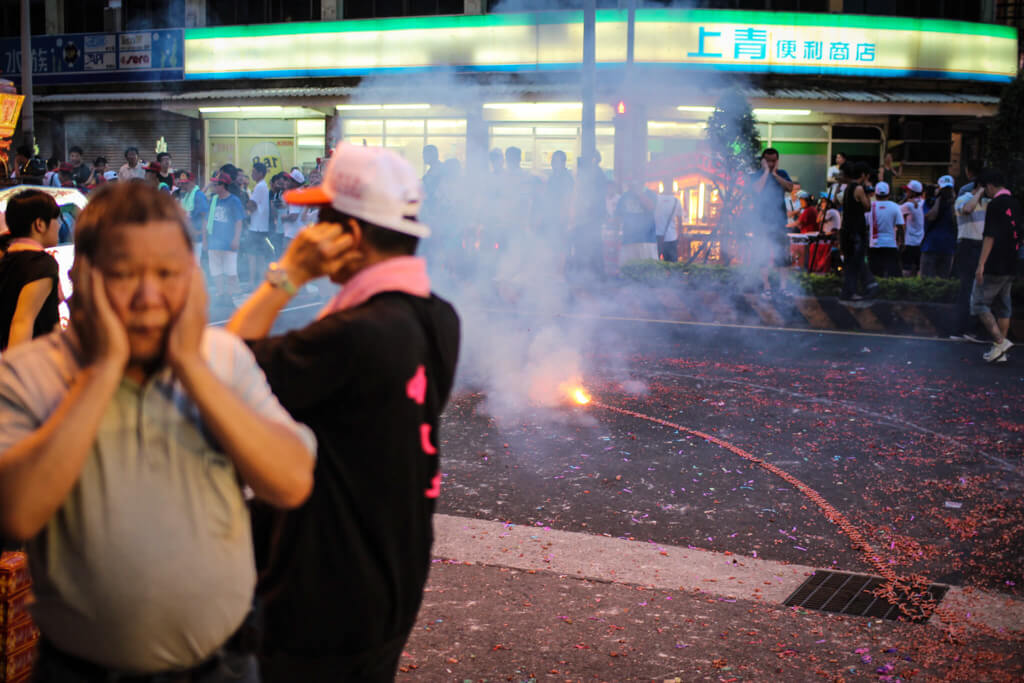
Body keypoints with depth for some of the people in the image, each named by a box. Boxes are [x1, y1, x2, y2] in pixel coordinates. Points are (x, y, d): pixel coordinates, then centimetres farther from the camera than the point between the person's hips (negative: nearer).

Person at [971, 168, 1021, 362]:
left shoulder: (995, 205, -13)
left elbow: (990, 237, -19)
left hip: (994, 266, -8)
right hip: (1011, 266, 8)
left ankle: (1000, 341, -10)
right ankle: (1000, 352, 13)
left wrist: (981, 264, -20)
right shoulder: (1016, 204, 12)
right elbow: (1019, 235, 18)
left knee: (979, 303, 0)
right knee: (1003, 307, 11)